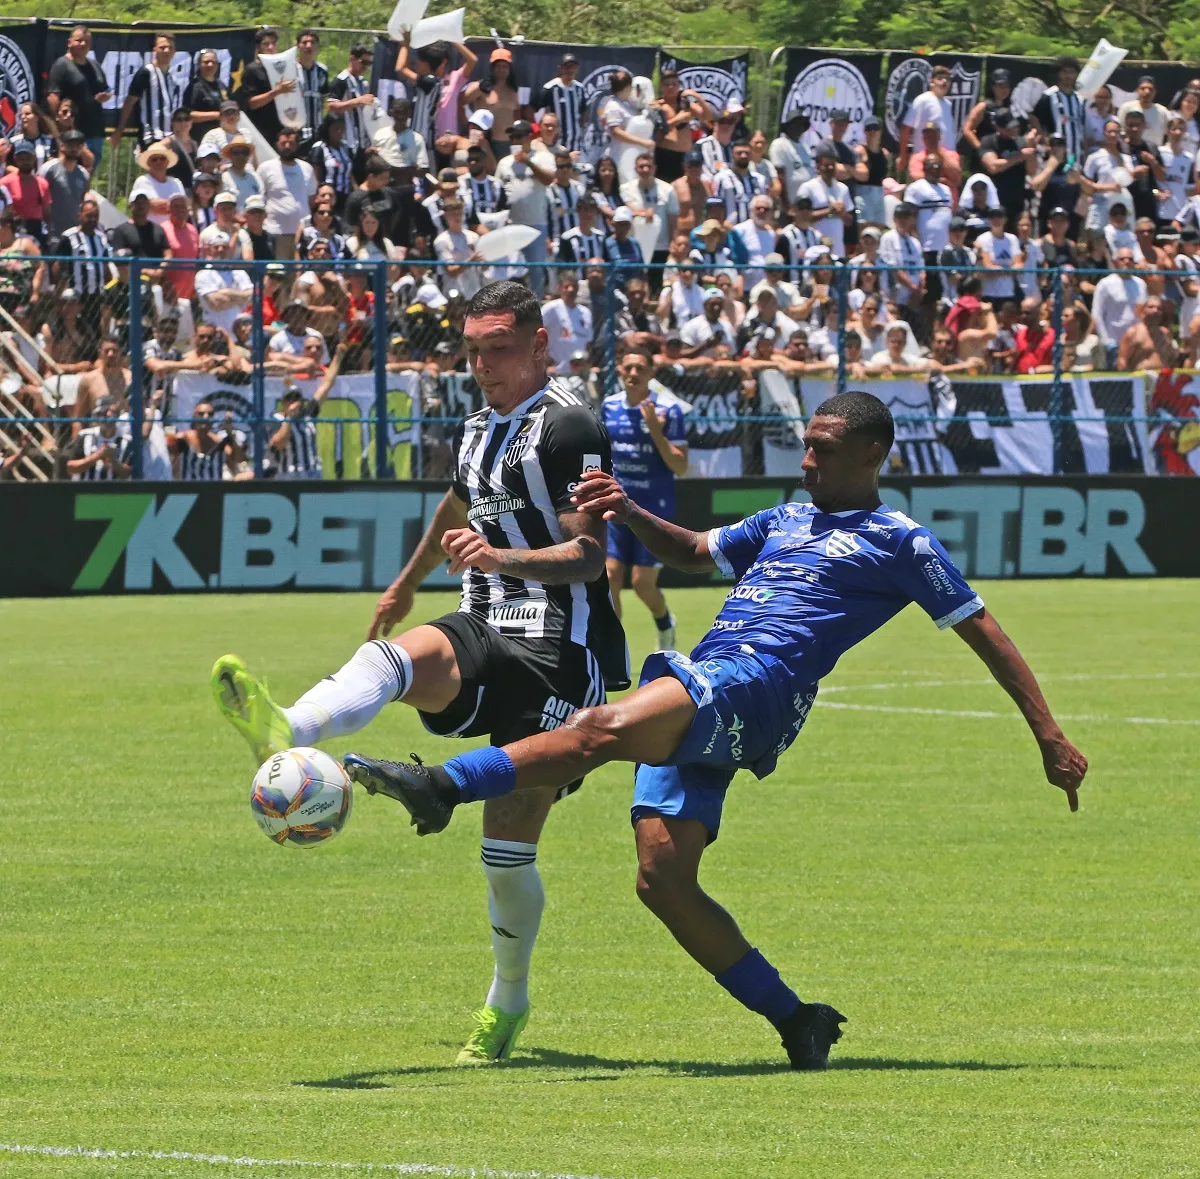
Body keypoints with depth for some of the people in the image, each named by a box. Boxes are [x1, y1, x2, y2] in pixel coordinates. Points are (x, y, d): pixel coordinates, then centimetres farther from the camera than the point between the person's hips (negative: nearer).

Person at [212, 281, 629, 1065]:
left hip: (560, 655, -7)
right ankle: (285, 733, -61)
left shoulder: (569, 429, -7)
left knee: (509, 848, -6)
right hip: (487, 636, 7)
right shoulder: (477, 431, 19)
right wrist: (407, 583, 56)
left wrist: (498, 557, -30)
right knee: (397, 656, -31)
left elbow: (588, 555, -14)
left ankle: (509, 1003, 18)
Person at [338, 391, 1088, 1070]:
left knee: (605, 728, -32)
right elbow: (696, 552, 41)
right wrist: (631, 514, 21)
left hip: (758, 686, -8)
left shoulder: (899, 542, 8)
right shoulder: (787, 520, 30)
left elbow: (984, 633, 9)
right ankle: (798, 1022, 4)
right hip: (696, 694, 8)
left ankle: (442, 787, -43)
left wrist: (1050, 735, 5)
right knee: (663, 881, -5)